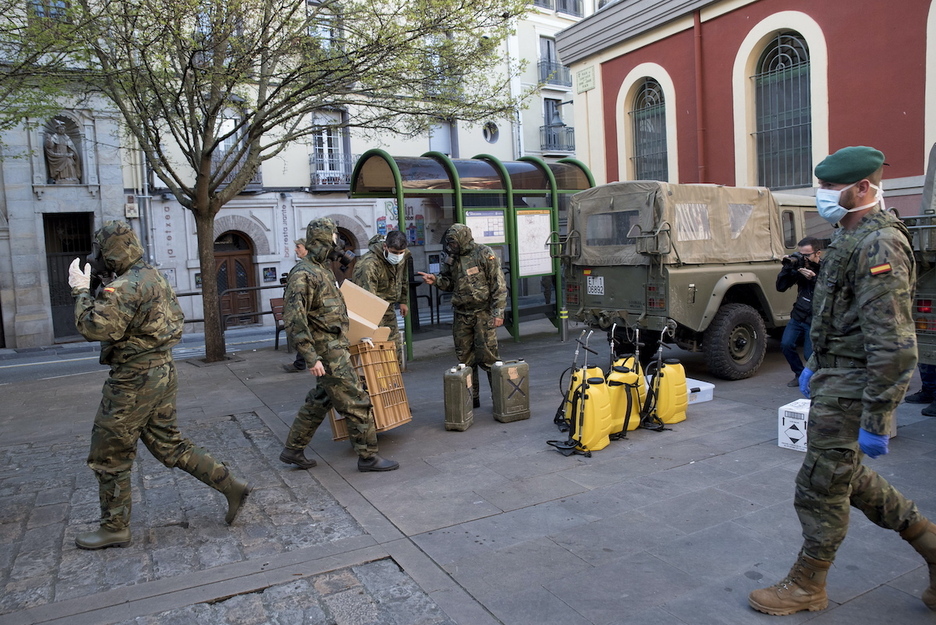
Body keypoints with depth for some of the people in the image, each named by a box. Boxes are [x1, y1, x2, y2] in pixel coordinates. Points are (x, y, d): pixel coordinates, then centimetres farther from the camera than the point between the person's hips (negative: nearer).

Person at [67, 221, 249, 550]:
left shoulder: (125, 287, -19)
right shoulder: (154, 276, 11)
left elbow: (94, 327, -24)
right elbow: (176, 319, 19)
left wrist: (81, 291, -12)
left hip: (135, 379, -9)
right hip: (162, 371, 9)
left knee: (109, 456, 7)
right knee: (168, 444, 17)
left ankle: (114, 528, 20)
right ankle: (231, 486, 15)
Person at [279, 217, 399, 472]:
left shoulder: (323, 269, 13)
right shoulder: (303, 274, -17)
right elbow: (294, 320, -23)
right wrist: (311, 358, -26)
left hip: (335, 348, 10)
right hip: (327, 353, -10)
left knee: (320, 401, 18)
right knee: (356, 402, -4)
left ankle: (293, 450, 29)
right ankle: (368, 456, 7)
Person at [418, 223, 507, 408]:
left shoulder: (484, 254, -8)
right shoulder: (452, 258, 8)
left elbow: (498, 285, -9)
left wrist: (498, 313, -14)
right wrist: (435, 280, -2)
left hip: (483, 313, -6)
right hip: (461, 315, 6)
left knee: (487, 357, -5)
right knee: (465, 358, 10)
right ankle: (471, 397, 21)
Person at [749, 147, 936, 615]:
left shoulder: (879, 246, -21)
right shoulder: (850, 237, 12)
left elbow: (894, 345, -25)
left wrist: (876, 422, -24)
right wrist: (814, 364, 26)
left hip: (850, 389, -10)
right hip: (833, 379, 10)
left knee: (820, 488, 3)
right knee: (847, 476, 22)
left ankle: (806, 586, 21)